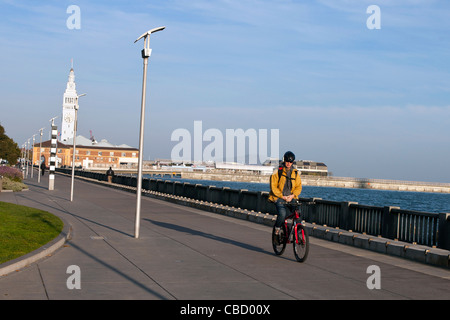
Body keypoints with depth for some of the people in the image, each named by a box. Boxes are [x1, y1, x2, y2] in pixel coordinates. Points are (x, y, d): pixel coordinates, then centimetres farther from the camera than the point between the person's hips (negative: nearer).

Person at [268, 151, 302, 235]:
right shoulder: (277, 172, -2)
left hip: (291, 198, 4)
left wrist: (292, 195, -9)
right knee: (282, 213, -26)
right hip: (279, 197, -4)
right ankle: (277, 227, 1)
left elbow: (298, 187, 9)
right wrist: (282, 196, -13)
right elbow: (273, 187, -5)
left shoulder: (296, 173, 10)